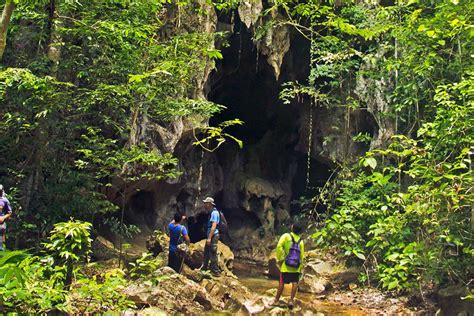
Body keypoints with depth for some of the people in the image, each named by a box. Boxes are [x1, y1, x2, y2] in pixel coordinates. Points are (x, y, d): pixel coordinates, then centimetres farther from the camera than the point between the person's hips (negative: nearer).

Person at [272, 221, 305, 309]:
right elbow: (302, 255, 6)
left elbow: (279, 247, -19)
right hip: (296, 266, 2)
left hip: (286, 264, -2)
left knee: (282, 282, 5)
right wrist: (300, 267, 15)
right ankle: (291, 300, -5)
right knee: (295, 282, 5)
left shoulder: (286, 236, -6)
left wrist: (280, 259, -8)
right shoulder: (301, 241, 5)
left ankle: (276, 300, 11)